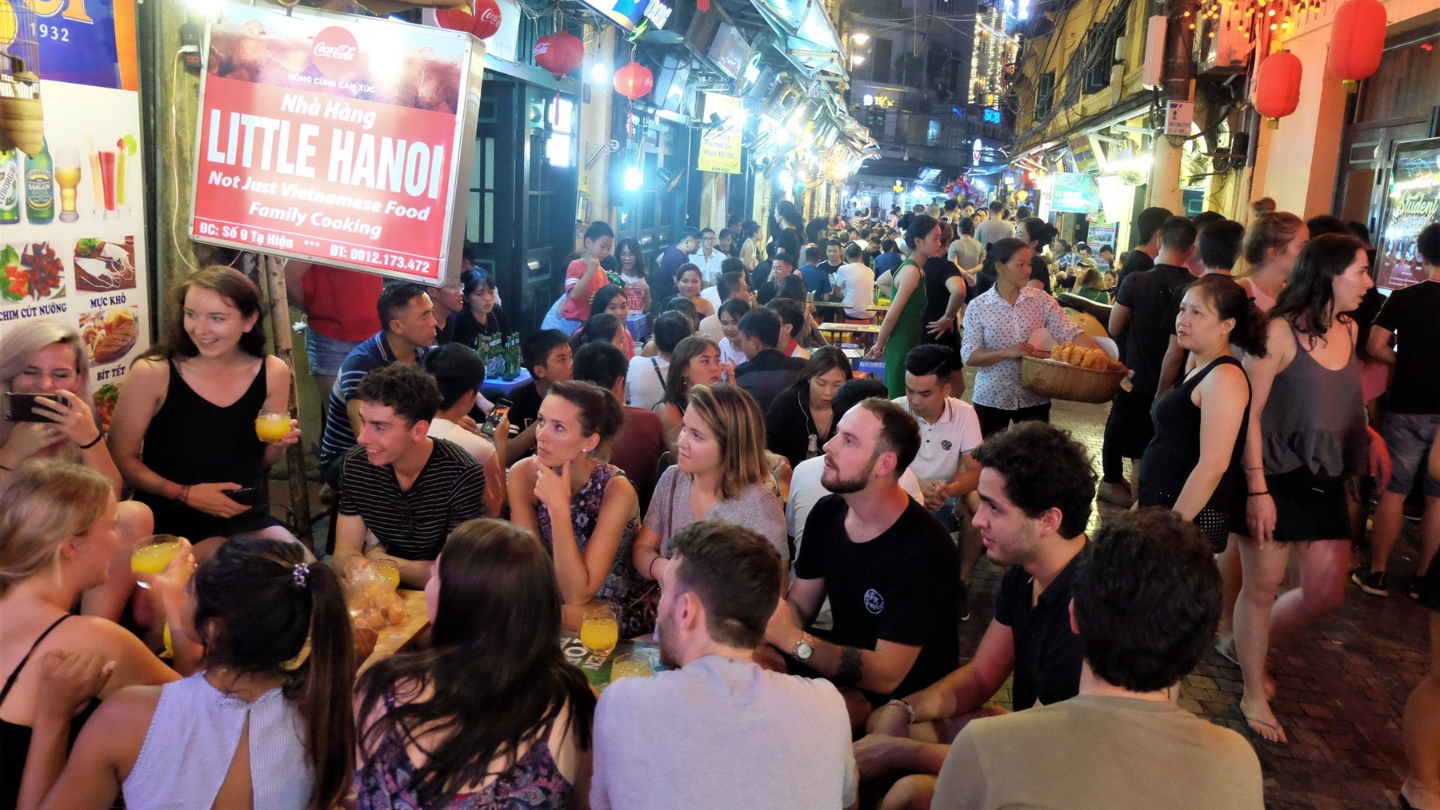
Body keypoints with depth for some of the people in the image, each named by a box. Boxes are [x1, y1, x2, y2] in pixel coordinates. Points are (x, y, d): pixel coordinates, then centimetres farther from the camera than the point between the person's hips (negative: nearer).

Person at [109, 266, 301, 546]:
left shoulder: (273, 373, -3)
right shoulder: (152, 372, -13)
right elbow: (121, 457, -5)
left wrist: (277, 444, -11)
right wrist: (185, 493, -15)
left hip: (245, 515, 3)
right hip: (171, 519, -3)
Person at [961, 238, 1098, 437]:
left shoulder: (1041, 300, -2)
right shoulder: (978, 306, -7)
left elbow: (1070, 333, -9)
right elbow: (969, 356, -11)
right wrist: (1007, 352, -24)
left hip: (1034, 398, 2)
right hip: (991, 398, -1)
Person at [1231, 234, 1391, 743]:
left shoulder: (1348, 330, 6)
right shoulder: (1281, 332, -16)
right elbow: (1250, 414, -16)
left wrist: (1370, 435, 6)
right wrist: (1256, 490, -19)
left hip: (1326, 482, 7)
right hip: (1278, 478, -7)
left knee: (1326, 593, 10)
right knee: (1262, 589, 6)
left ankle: (1255, 641, 38)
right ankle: (1254, 698, 23)